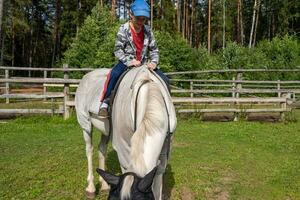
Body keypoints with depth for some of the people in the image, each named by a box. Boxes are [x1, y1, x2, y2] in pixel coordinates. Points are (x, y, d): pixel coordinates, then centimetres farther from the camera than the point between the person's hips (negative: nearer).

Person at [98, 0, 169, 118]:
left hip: (143, 63, 4)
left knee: (164, 80, -7)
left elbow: (154, 50, 6)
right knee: (114, 74, -36)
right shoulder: (124, 29, -7)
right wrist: (129, 61, -25)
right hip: (126, 62, -4)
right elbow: (118, 51, -10)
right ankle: (105, 103, -23)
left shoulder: (148, 31, 3)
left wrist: (154, 62, -14)